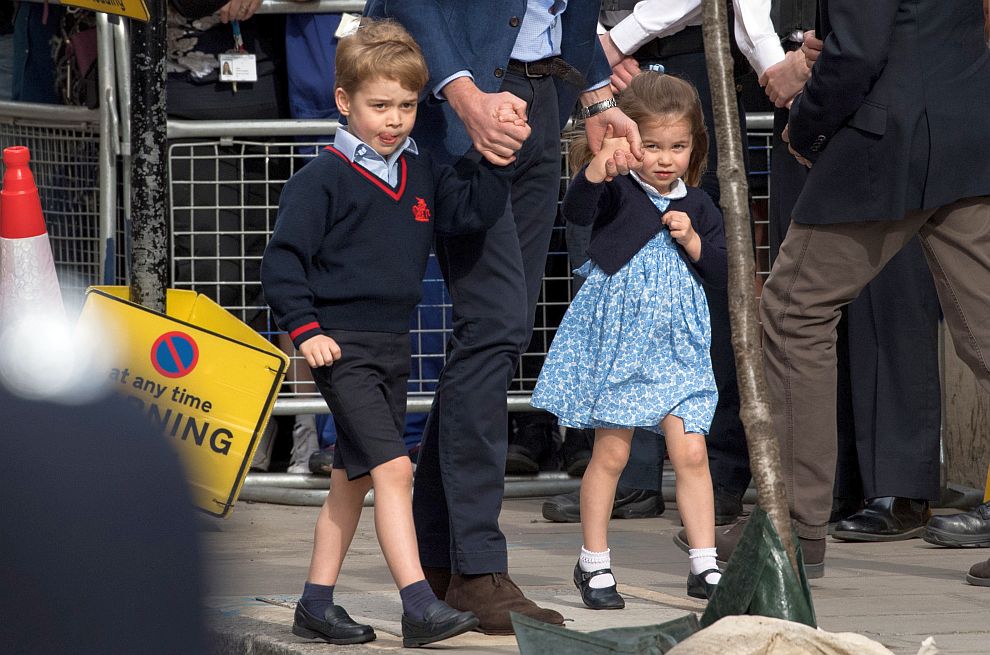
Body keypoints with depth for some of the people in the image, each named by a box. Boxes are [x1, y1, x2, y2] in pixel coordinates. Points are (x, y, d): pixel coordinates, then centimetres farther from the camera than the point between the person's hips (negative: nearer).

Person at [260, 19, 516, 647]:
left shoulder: (421, 174, 11)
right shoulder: (323, 179, -8)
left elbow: (475, 210, 5)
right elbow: (283, 260, -9)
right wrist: (305, 330, -15)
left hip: (392, 346, 7)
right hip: (342, 346, -7)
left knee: (353, 479, 13)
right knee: (393, 468, -16)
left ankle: (317, 604, 22)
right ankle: (420, 607, -21)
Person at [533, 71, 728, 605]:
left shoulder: (697, 206, 7)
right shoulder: (617, 193, -5)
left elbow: (722, 273, 8)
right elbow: (577, 210, -26)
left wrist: (692, 241, -10)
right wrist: (598, 169, -43)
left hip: (676, 343, 3)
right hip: (616, 339, -3)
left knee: (690, 451, -3)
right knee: (611, 451, 1)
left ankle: (704, 564, 3)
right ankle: (593, 563, 14)